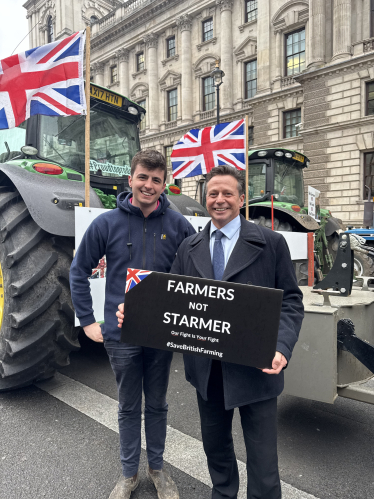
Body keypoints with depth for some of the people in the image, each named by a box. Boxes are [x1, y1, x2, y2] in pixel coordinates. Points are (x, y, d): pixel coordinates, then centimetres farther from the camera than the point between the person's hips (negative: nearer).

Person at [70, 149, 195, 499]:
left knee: (157, 405, 19)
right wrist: (87, 321, -2)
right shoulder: (107, 223, -6)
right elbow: (79, 271, 1)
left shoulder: (177, 224, -5)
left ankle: (157, 467, 42)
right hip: (121, 333, 0)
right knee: (129, 407, 18)